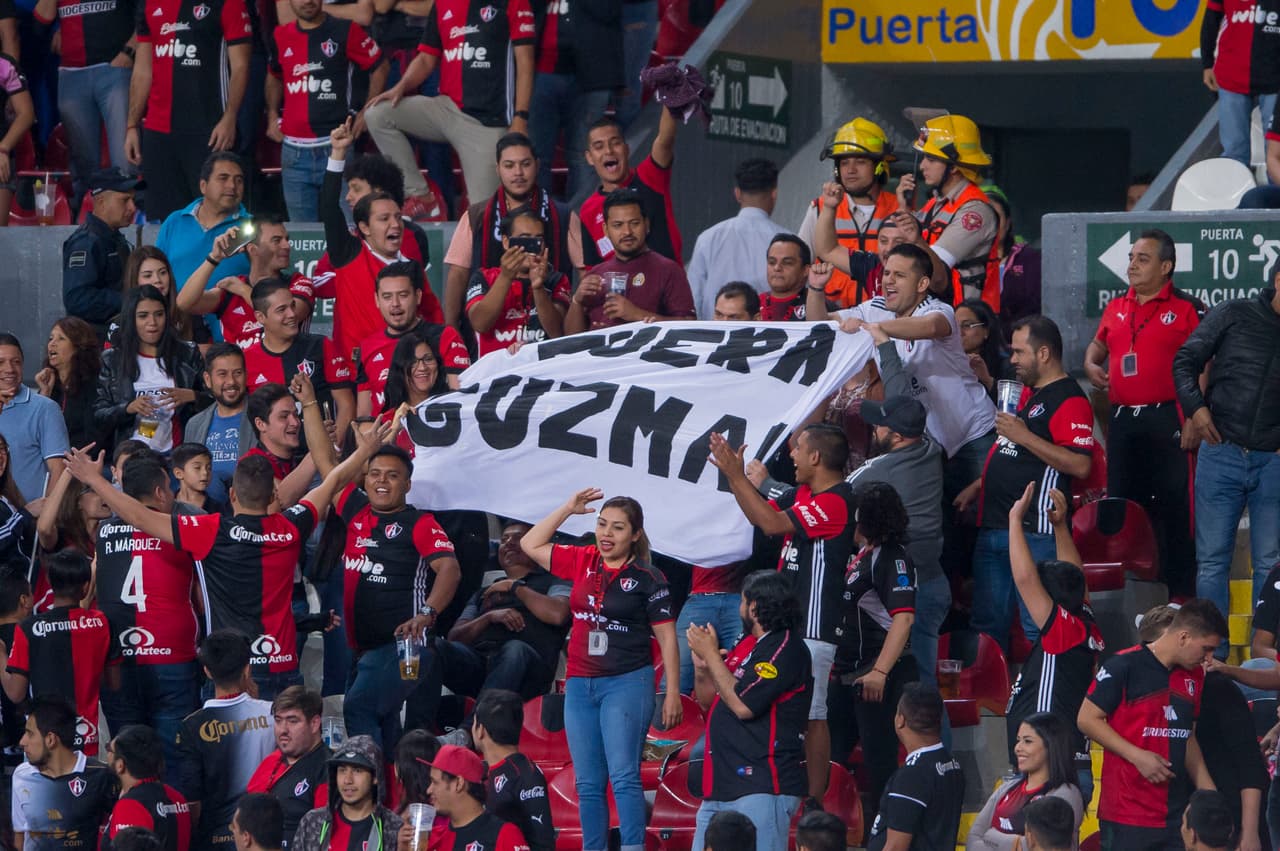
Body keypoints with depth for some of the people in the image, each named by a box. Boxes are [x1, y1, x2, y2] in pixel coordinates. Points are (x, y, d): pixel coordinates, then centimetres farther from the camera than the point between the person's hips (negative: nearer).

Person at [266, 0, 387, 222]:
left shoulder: (346, 31, -3)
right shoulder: (281, 37, 9)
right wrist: (273, 116, 14)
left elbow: (379, 67, 4)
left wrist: (366, 114, -1)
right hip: (294, 151, 4)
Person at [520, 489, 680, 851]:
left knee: (623, 776, -14)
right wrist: (567, 509, 10)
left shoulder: (647, 579, -5)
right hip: (580, 685, 6)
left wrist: (673, 693, -8)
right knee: (588, 784, 7)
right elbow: (530, 545, 17)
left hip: (627, 682, -6)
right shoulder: (583, 562, 8)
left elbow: (667, 636, -3)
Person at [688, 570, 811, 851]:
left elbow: (743, 705, -18)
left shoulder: (786, 649, -11)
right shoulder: (747, 644, 19)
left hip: (761, 789, -10)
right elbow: (708, 701, 26)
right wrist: (701, 665, 5)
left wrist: (711, 655, -7)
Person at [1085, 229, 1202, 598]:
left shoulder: (1187, 310, -3)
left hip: (1166, 419, -6)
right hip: (1122, 419, 6)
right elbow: (1097, 345, 33)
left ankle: (1181, 593, -2)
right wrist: (1091, 365, 10)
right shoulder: (1115, 308, 15)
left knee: (1174, 508, -6)